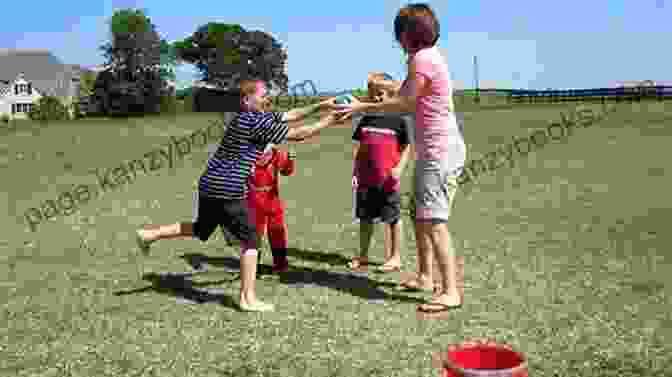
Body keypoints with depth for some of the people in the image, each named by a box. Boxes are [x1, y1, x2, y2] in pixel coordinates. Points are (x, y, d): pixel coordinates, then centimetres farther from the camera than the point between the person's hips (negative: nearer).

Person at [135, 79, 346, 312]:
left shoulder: (256, 116, 12)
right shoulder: (257, 121, -17)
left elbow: (289, 116, 17)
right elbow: (296, 134, -15)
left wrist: (318, 106, 12)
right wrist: (327, 123, -5)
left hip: (210, 185, 10)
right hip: (227, 190, -10)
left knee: (201, 230, 27)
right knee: (250, 240, -2)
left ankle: (149, 234, 32)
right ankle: (248, 298, 3)